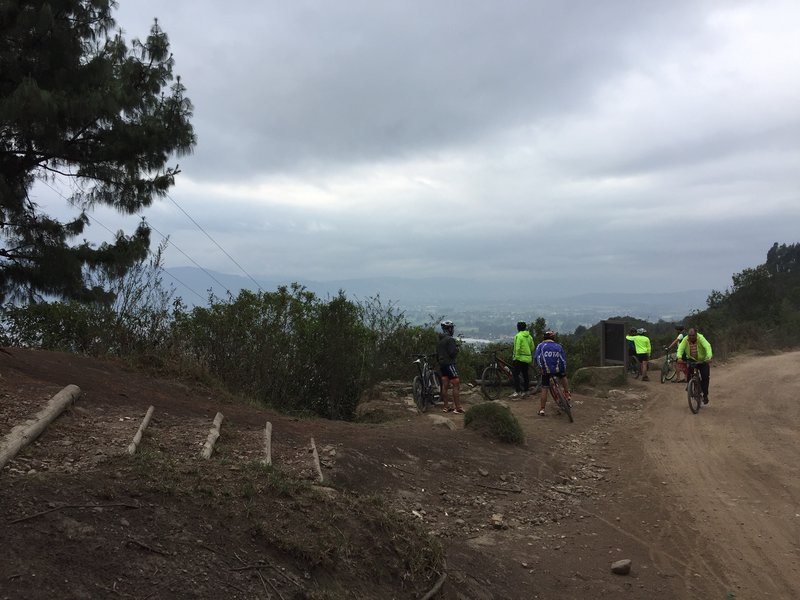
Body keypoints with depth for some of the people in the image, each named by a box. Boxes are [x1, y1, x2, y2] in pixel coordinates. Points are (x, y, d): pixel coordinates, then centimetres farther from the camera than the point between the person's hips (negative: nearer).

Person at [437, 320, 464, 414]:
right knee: (456, 385, -7)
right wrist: (457, 348, -1)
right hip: (449, 364, -9)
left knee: (445, 386, 9)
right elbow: (452, 353, -19)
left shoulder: (440, 340, 14)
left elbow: (437, 354, 18)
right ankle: (457, 408, -9)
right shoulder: (450, 339, -14)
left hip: (442, 364, 9)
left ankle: (446, 407, 12)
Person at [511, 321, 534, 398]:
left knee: (516, 374, -4)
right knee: (525, 375, 12)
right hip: (528, 358, 7)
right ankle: (525, 391, 17)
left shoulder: (518, 336, -11)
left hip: (520, 358, -7)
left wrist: (515, 357, -13)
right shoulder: (529, 336, 10)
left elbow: (517, 348, -18)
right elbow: (532, 348, 14)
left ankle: (517, 391, -11)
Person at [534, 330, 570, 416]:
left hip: (545, 371, -1)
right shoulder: (559, 346, 10)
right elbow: (563, 360, 8)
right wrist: (563, 371, 13)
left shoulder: (541, 346, 3)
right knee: (563, 376, 34)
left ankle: (542, 409, 4)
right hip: (557, 370, 1)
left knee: (544, 389, 4)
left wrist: (541, 367, -3)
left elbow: (536, 357, -9)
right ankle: (567, 395, 33)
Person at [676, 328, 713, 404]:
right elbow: (680, 348, -29)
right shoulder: (685, 339, -18)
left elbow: (707, 347, -38)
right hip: (692, 360, 2)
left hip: (703, 360, -2)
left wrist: (709, 357, -55)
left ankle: (705, 395, 6)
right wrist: (679, 357, -48)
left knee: (705, 377, -10)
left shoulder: (701, 338, -25)